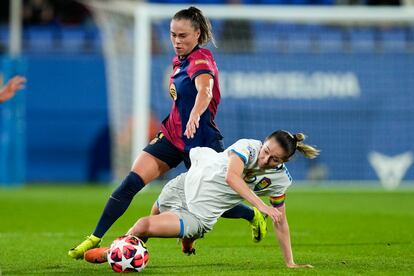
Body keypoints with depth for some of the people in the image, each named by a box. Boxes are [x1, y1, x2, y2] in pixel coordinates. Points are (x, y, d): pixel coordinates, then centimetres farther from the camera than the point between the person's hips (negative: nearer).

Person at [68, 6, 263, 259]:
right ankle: (95, 239, -7)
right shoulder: (180, 62, 6)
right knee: (132, 182, -9)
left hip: (200, 141, -7)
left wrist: (194, 117, -59)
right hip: (172, 136, 7)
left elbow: (205, 90, -42)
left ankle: (255, 215, 36)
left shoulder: (201, 61, -20)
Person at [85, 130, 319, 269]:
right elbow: (231, 177, -40)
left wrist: (290, 263, -5)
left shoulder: (280, 180, -15)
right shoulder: (248, 147, -23)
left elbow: (280, 220, -4)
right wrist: (261, 205, -51)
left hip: (201, 216, -2)